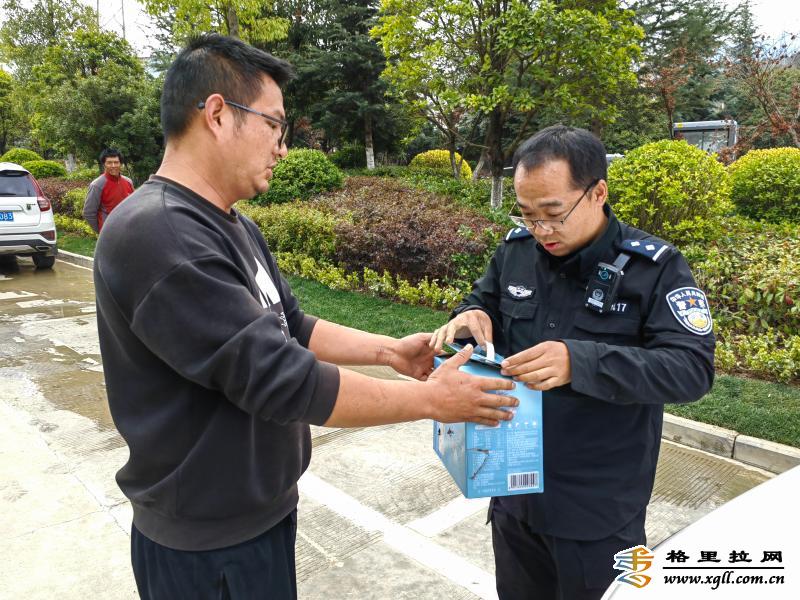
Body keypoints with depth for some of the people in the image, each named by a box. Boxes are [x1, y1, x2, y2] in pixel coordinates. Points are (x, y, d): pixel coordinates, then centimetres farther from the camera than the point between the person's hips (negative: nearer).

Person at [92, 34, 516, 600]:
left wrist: (389, 350, 1)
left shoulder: (234, 228, 5)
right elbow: (281, 380, -30)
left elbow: (290, 329, 12)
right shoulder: (156, 234, -27)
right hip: (210, 540, -8)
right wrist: (431, 399, -21)